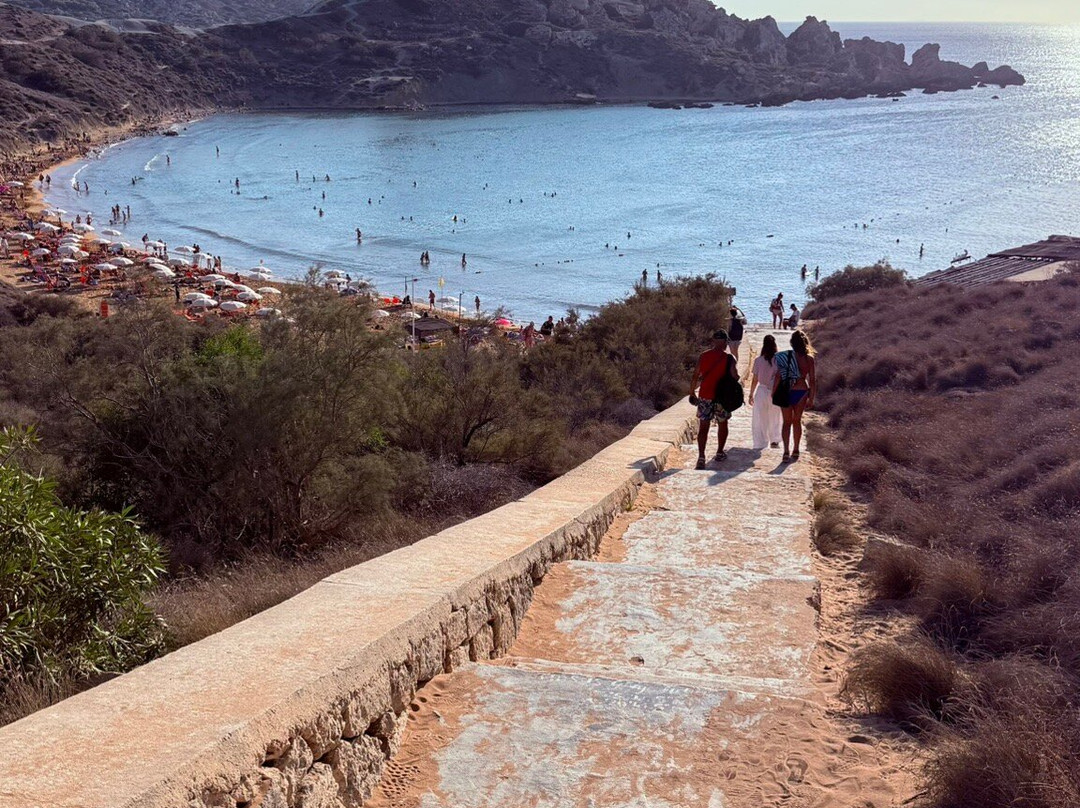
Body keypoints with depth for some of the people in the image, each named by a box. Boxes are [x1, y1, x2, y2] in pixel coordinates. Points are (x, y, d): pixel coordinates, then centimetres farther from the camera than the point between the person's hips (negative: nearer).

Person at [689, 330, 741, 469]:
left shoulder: (703, 356, 0)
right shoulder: (729, 358, -7)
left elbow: (695, 377, 1)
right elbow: (735, 377, -13)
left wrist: (692, 393, 11)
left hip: (705, 397, 1)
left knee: (703, 427, 0)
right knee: (722, 424, 19)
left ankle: (701, 457, -12)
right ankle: (720, 453, 31)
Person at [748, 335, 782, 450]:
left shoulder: (758, 361, -9)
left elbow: (755, 380, -5)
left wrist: (751, 394, 5)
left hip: (762, 391, -1)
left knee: (760, 419, 9)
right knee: (775, 418, 20)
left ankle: (760, 443, 9)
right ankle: (774, 440, 23)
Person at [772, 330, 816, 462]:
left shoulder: (785, 357, -10)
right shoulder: (809, 359, -6)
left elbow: (778, 376, -10)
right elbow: (812, 380, -4)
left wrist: (773, 392, 0)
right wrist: (811, 398, 4)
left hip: (786, 392, -1)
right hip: (802, 391, 1)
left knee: (787, 422, 9)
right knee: (797, 421, 18)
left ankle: (786, 452, -2)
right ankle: (795, 451, 25)